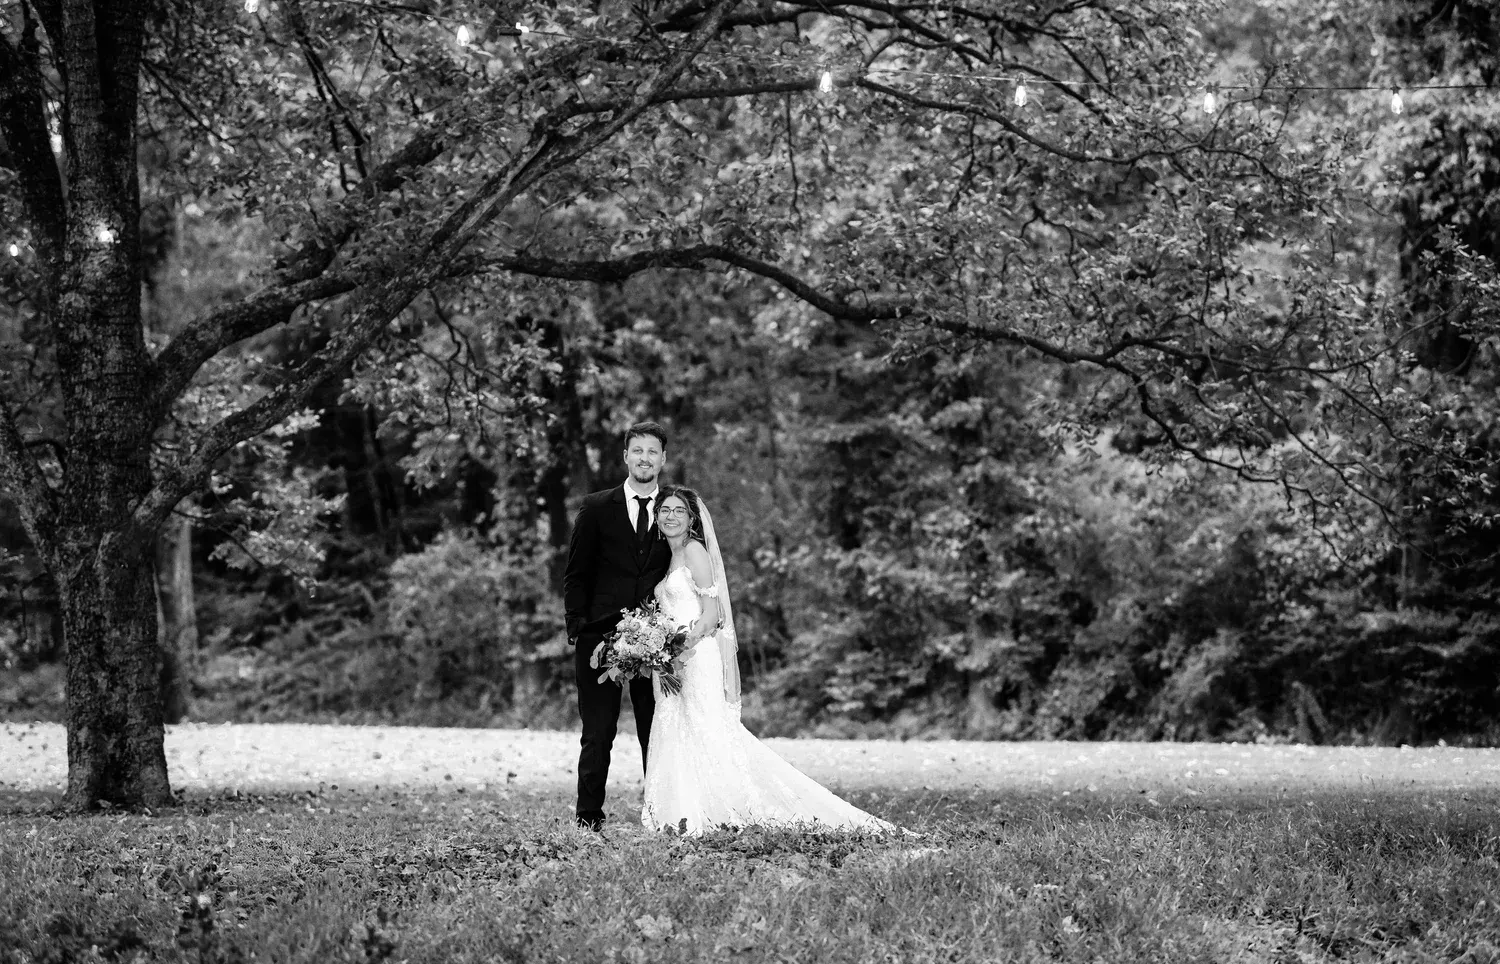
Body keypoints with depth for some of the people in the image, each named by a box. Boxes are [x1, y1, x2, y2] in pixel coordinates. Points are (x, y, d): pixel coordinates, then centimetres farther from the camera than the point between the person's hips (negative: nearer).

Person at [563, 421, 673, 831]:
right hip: (601, 636, -1)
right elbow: (575, 575, 6)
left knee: (658, 734, 1)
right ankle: (589, 817, 6)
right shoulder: (597, 508, 5)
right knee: (598, 733, 0)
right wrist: (577, 629, -3)